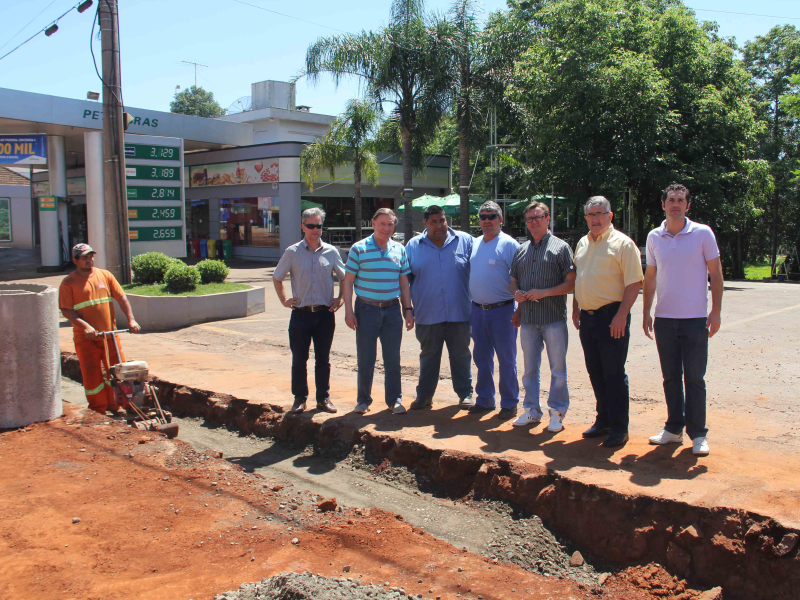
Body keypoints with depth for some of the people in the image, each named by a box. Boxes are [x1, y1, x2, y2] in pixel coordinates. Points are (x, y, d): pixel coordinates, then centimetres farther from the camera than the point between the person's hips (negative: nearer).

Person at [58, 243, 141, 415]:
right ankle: (98, 411, 14)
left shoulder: (105, 275, 8)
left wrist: (131, 320, -5)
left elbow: (121, 298, 6)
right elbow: (66, 310, -8)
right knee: (92, 375, 2)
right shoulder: (69, 282, -2)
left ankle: (114, 405, 23)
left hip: (110, 333, 3)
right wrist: (85, 326, -21)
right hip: (86, 338, -3)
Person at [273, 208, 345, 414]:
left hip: (325, 314, 1)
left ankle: (323, 398, 20)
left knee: (323, 359, 9)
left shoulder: (331, 252, 4)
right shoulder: (292, 252, 1)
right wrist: (284, 300, 5)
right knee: (299, 359, 5)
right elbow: (277, 278, 12)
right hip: (301, 314, -1)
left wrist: (340, 299, 5)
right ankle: (299, 398, 18)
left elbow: (344, 277, 15)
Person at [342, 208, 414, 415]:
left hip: (392, 310, 3)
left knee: (393, 358, 7)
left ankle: (394, 399, 19)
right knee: (365, 358, 4)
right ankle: (363, 399, 18)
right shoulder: (359, 249, -2)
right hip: (366, 310, -2)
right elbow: (348, 281, -1)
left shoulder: (399, 250, 8)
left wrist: (408, 309, 8)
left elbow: (404, 282, 13)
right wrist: (348, 310, -7)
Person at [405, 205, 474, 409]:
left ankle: (465, 394, 23)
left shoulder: (465, 241, 3)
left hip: (459, 314, -1)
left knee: (461, 356, 10)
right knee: (428, 356, 11)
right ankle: (424, 395, 22)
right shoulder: (413, 246, 6)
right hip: (427, 315, 1)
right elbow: (405, 278, 10)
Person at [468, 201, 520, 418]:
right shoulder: (474, 244, 12)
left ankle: (509, 403, 12)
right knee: (482, 358, 13)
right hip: (477, 309, 6)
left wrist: (519, 310, -16)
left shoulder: (508, 244, -7)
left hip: (502, 310, -6)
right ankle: (484, 399, 25)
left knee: (506, 359, 2)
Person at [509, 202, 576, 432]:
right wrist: (516, 292, -3)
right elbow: (514, 280, 20)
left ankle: (557, 413, 13)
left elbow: (571, 283, -6)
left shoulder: (560, 247, 0)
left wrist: (544, 293, -15)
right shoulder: (522, 250, 15)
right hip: (528, 319, 5)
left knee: (558, 368, 2)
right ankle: (531, 410, 22)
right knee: (530, 368, 11)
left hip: (554, 318, -5)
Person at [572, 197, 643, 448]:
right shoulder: (582, 244, 15)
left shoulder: (622, 243, -7)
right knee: (595, 372, 13)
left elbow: (634, 283, -12)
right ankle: (604, 420, 26)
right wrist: (575, 309, 16)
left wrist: (621, 315, -19)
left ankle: (619, 428, 7)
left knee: (614, 373, -3)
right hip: (587, 316, 7)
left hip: (611, 316, -7)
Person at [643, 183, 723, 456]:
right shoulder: (654, 237, 7)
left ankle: (697, 434, 11)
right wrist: (646, 312, 10)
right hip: (664, 318, 3)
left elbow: (715, 274, 0)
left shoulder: (703, 233, -3)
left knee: (694, 378, 1)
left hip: (695, 318, -3)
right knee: (670, 377, 10)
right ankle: (674, 428, 21)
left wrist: (716, 311, -6)